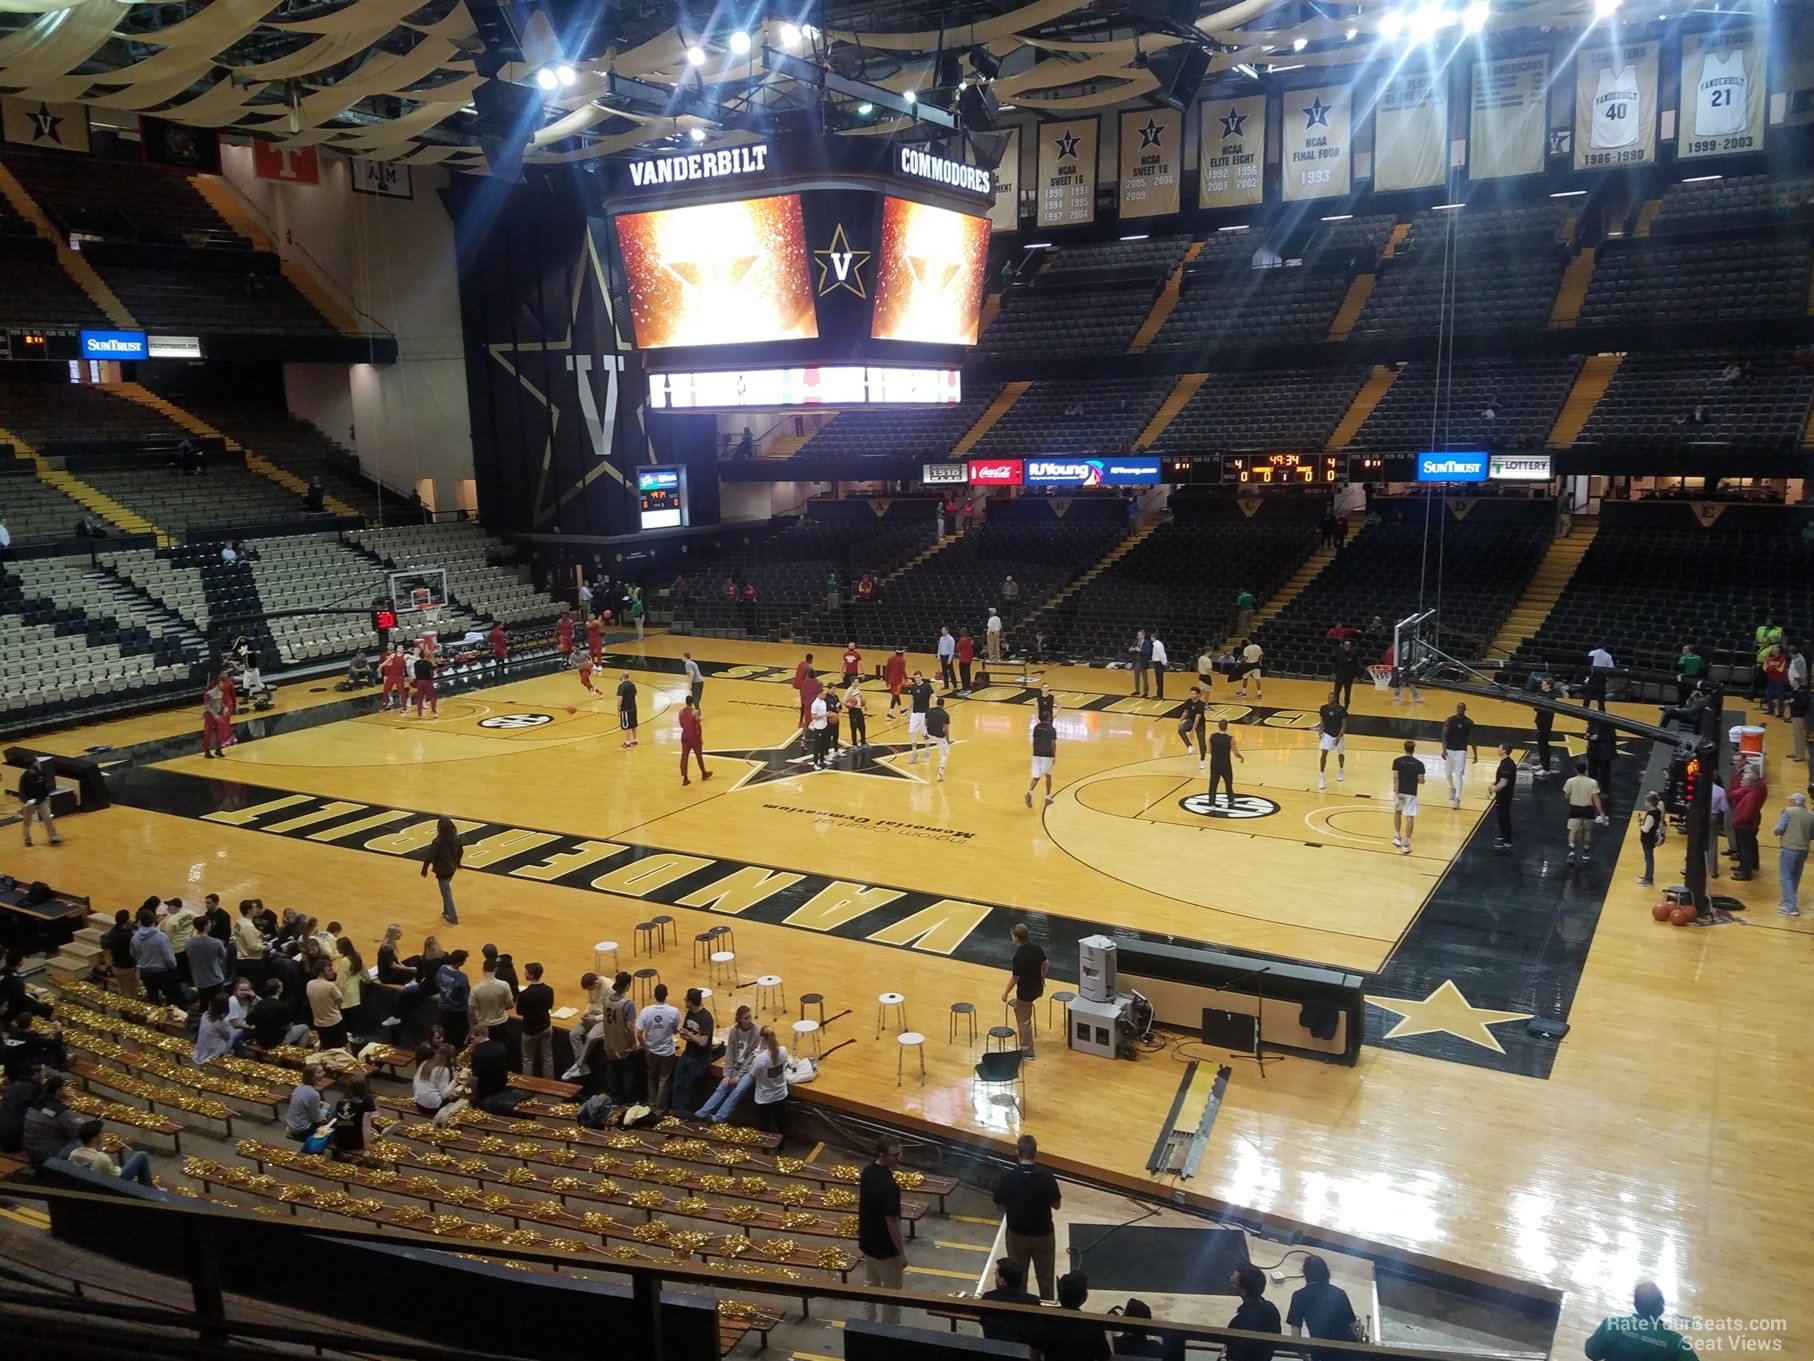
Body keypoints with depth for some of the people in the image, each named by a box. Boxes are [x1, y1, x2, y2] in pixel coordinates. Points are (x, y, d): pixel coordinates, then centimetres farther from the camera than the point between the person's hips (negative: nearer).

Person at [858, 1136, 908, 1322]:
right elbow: (892, 1222, -25)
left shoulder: (867, 1170, -6)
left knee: (871, 1284, 25)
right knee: (891, 1291, 12)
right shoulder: (889, 1185, -32)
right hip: (885, 1247, -8)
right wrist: (902, 1253, -14)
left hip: (867, 1240, 8)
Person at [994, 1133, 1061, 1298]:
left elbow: (1000, 1205, -7)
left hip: (1017, 1234, 0)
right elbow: (1056, 1204, -7)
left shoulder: (1008, 1177, -20)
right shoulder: (1046, 1176, -20)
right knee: (1046, 1277, 20)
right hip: (1043, 1234, 0)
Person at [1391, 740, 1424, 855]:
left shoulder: (1397, 761, -5)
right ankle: (1406, 844, -2)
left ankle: (1397, 837, 32)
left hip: (1399, 791, 2)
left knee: (1397, 812, 24)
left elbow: (1395, 778, -12)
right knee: (1410, 817, 0)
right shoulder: (1419, 764, -6)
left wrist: (1396, 793, -12)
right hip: (1411, 793, -2)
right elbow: (1421, 781, -7)